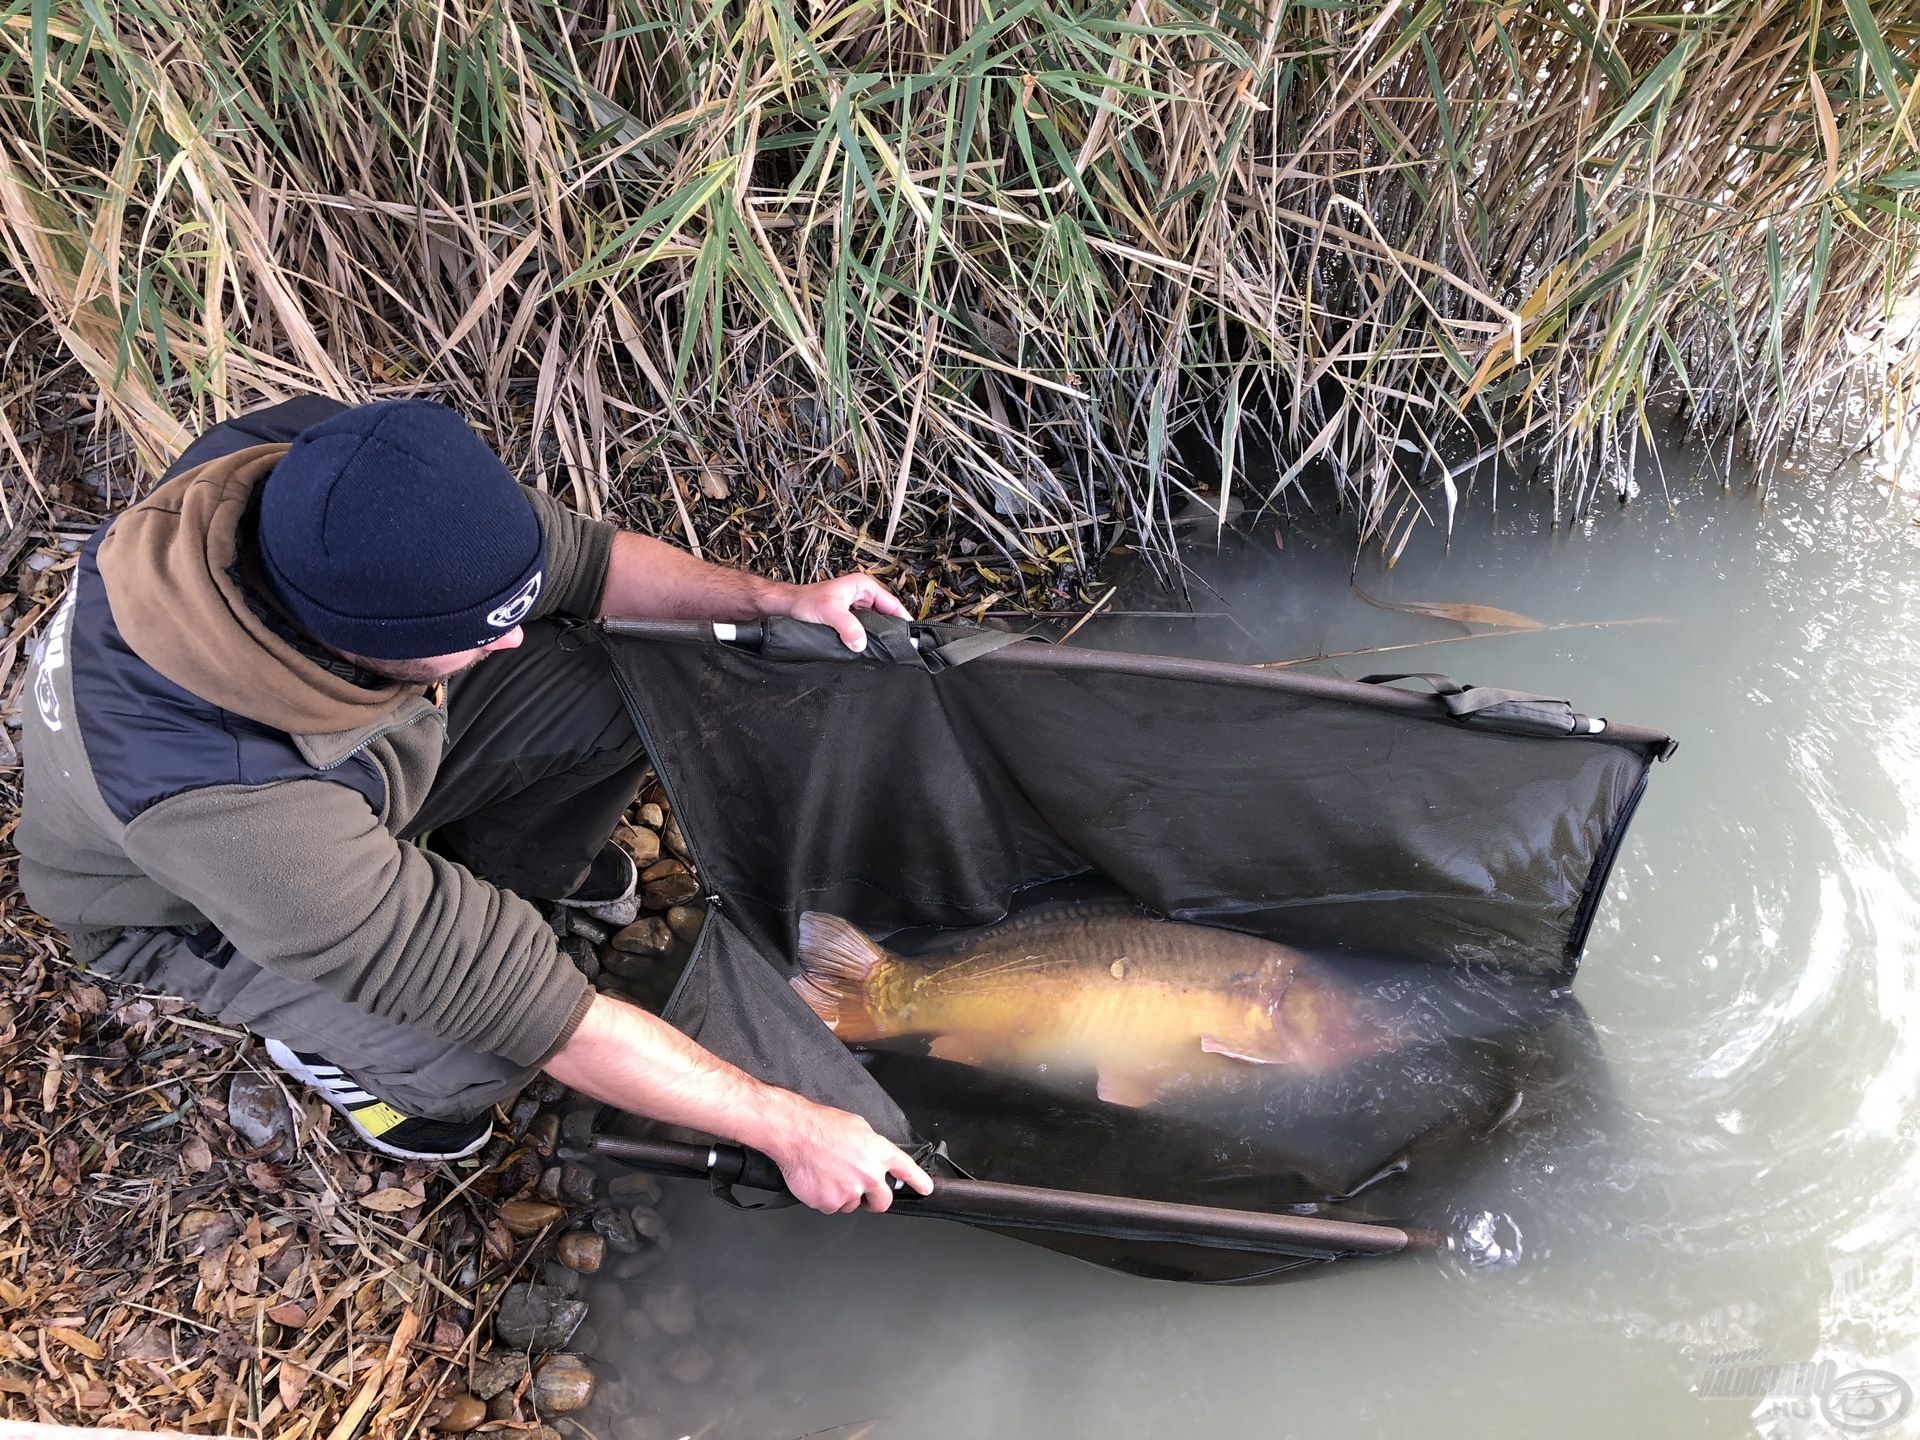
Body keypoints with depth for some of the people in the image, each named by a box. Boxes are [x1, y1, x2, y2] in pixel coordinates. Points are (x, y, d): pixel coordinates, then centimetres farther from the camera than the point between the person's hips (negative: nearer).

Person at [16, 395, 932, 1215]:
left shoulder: (325, 472, -31)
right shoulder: (229, 802, -46)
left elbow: (574, 559, -9)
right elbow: (536, 1011, -39)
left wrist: (770, 599, -14)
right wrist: (782, 1127, -32)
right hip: (189, 902, -5)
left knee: (629, 692, -15)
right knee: (477, 1059, -27)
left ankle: (512, 864, 17)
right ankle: (320, 1043, 8)